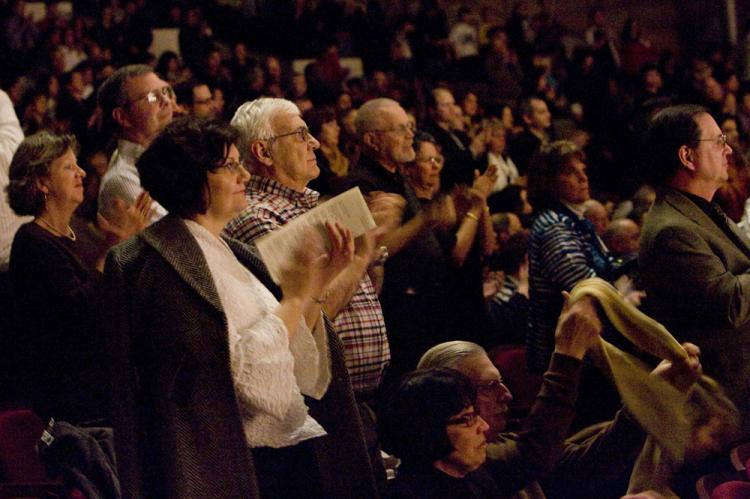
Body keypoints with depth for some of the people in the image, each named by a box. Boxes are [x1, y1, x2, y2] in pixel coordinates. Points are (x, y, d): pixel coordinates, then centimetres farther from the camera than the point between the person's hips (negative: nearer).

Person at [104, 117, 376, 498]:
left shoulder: (233, 254, 12)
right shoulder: (159, 264, -12)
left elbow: (298, 364, 10)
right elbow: (238, 369, -19)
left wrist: (317, 286, 0)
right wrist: (295, 298, -11)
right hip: (238, 465, -7)